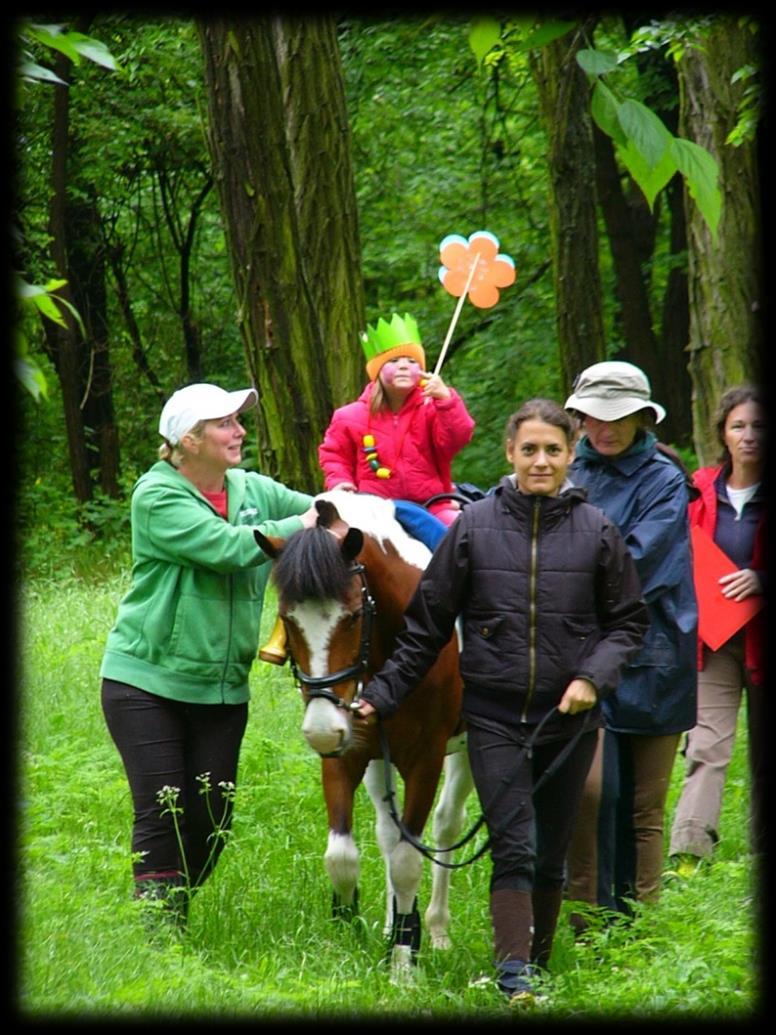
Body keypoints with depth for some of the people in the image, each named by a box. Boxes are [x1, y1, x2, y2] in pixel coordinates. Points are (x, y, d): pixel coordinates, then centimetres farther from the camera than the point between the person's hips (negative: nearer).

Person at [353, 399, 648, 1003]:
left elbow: (628, 620, 8)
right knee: (514, 847, -12)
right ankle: (514, 975, -17)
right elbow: (426, 625, 5)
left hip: (569, 716, 1)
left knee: (552, 854, 10)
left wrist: (594, 676, -10)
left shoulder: (596, 532, 0)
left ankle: (538, 961, 24)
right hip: (495, 716, -1)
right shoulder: (475, 527, -1)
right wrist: (384, 694, 1)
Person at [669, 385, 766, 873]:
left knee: (765, 754, 6)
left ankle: (764, 860, 15)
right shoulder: (701, 489, 6)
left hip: (762, 638, -1)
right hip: (712, 639, 1)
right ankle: (688, 855, -20)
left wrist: (760, 580, -17)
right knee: (706, 747, -11)